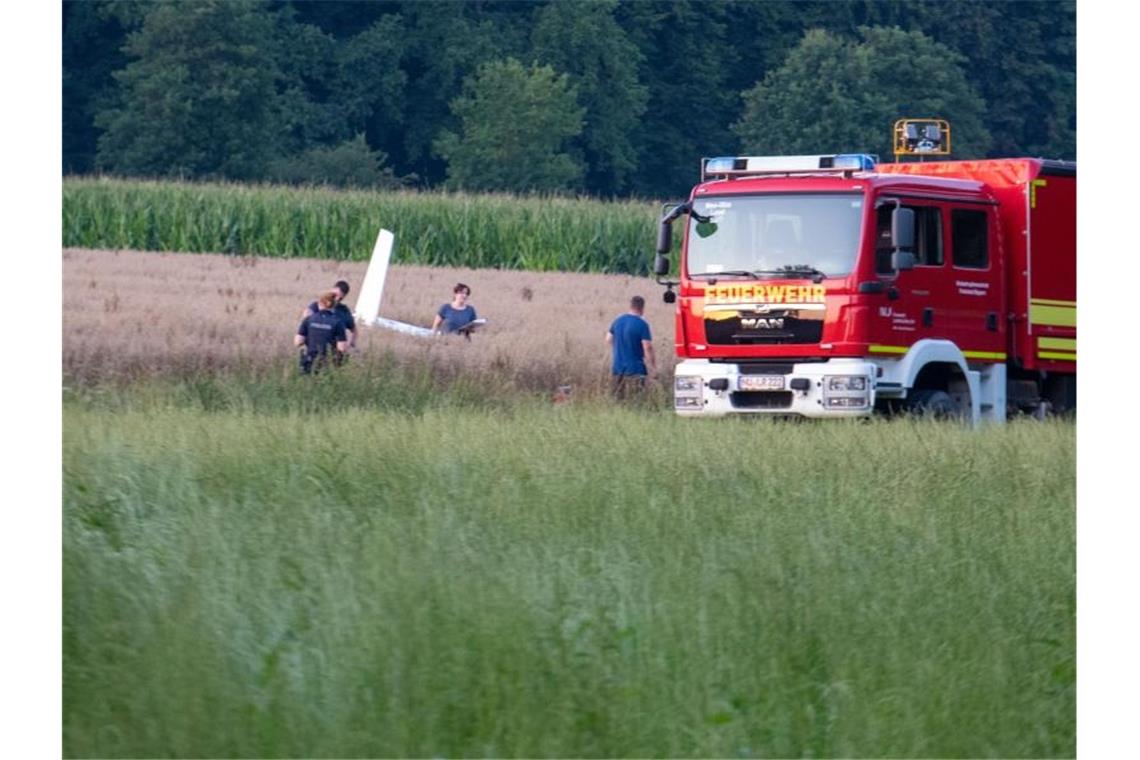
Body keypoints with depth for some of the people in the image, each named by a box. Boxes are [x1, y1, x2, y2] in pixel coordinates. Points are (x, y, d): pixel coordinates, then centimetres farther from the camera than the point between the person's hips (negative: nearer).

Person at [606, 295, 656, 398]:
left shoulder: (617, 321, 6)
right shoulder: (642, 324, -13)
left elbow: (608, 340, 14)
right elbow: (647, 347, -16)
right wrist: (653, 366, -6)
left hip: (618, 368, 6)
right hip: (635, 370, -6)